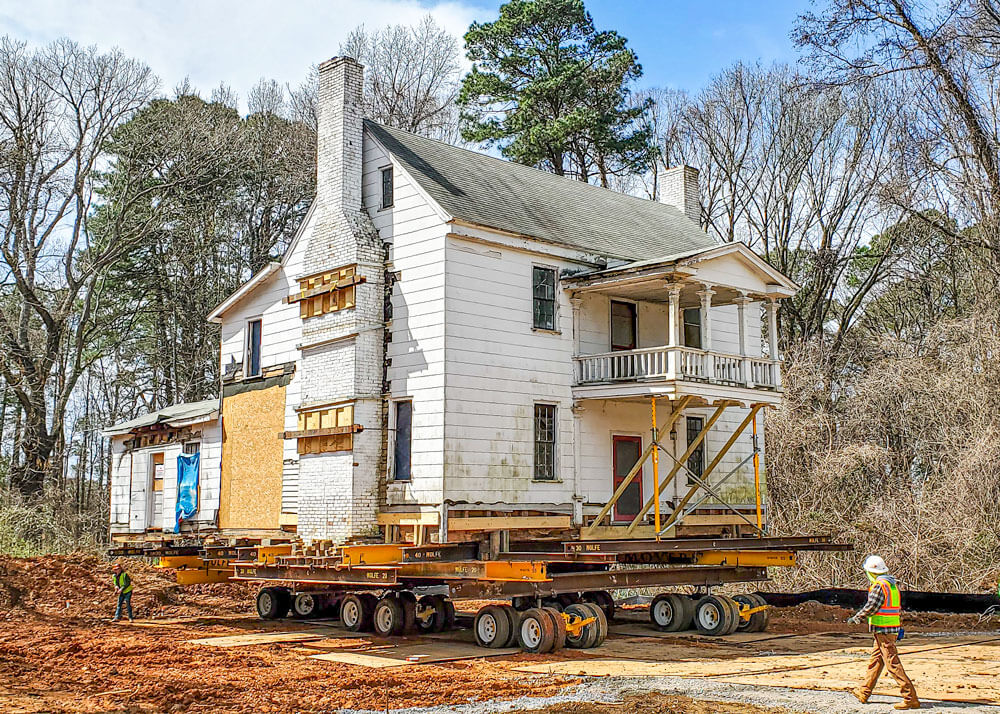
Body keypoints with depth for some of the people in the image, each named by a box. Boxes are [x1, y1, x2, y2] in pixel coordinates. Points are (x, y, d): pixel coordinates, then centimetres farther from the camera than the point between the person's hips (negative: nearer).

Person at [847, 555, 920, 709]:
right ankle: (863, 693, 26)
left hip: (883, 630, -10)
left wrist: (855, 618, -3)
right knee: (875, 660, 17)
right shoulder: (892, 584, 13)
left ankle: (910, 698, -9)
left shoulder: (879, 586, -16)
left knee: (893, 664, -8)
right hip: (893, 629, 10)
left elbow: (871, 607, -16)